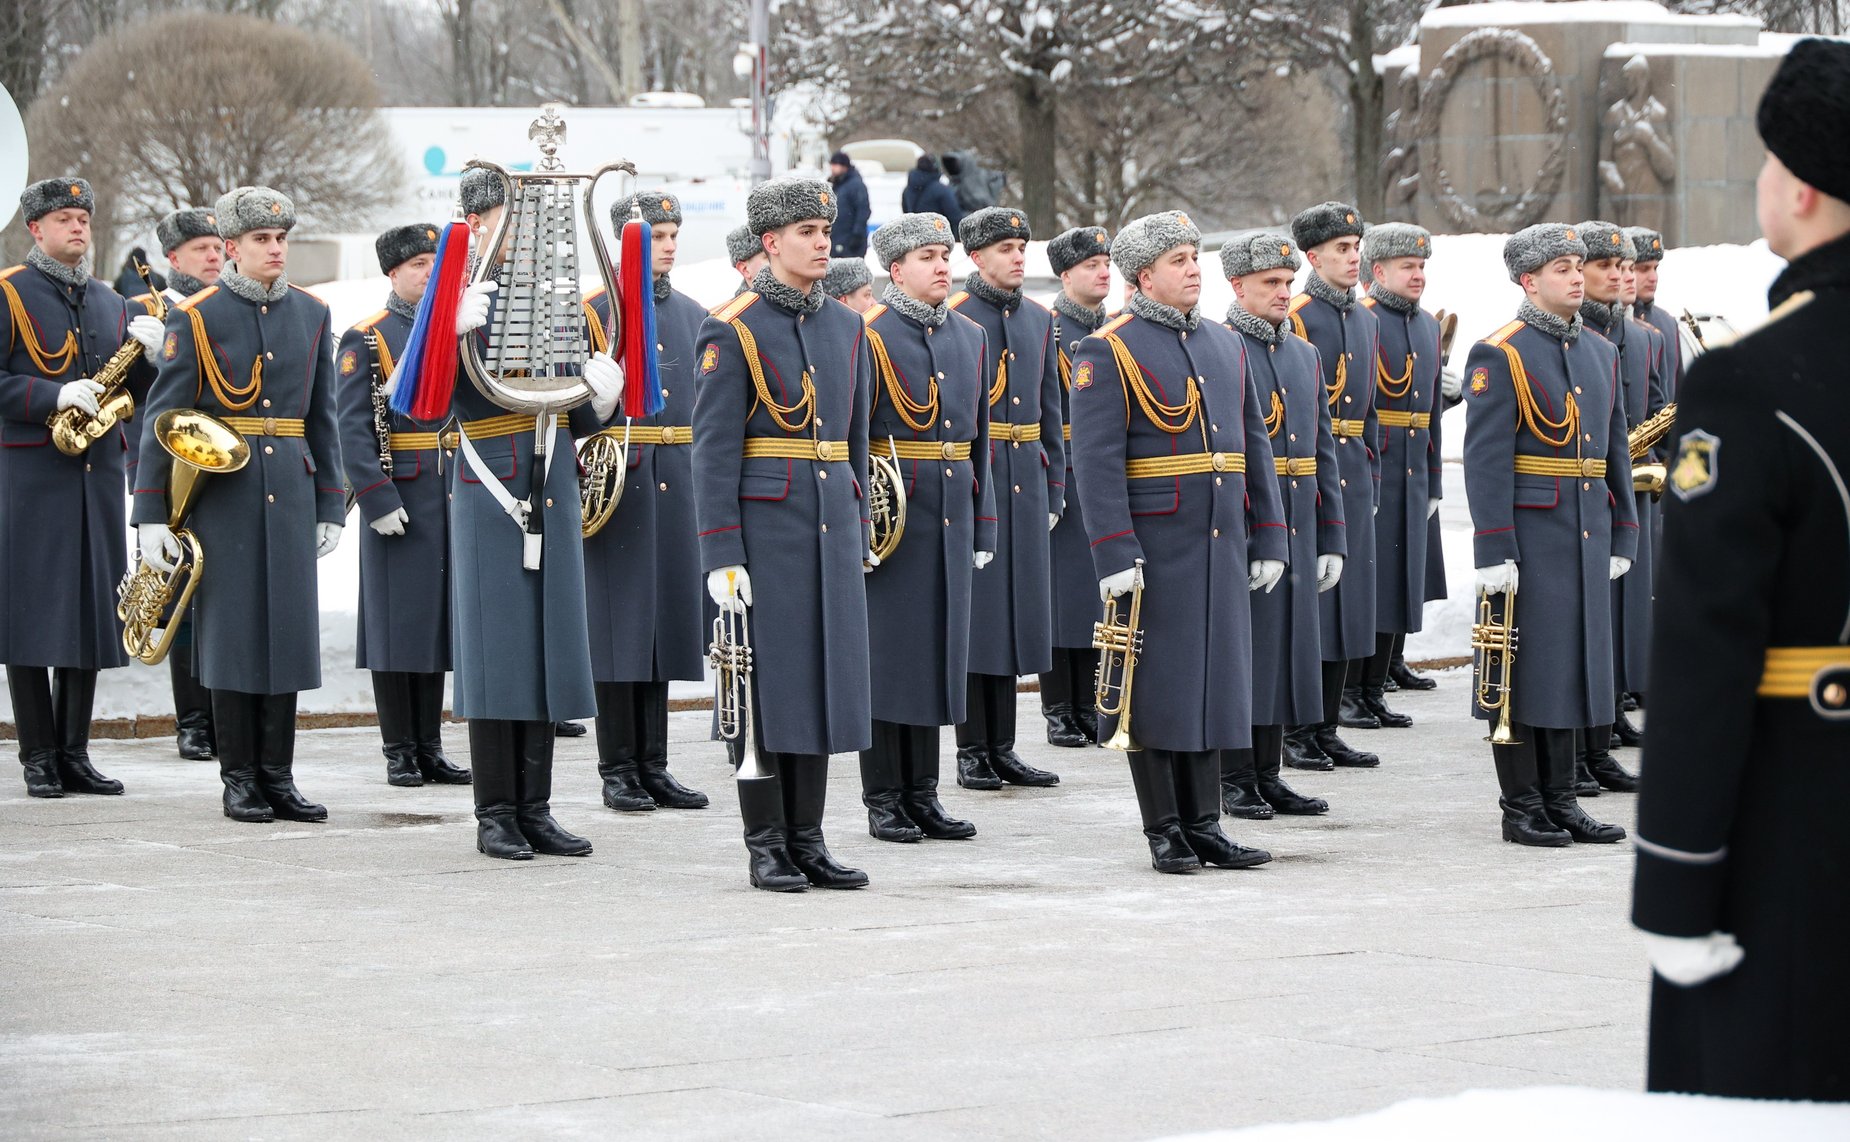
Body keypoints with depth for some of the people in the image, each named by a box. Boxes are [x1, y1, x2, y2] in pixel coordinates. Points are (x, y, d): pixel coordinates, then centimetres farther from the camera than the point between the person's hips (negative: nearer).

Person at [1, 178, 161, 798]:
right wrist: (54, 397, -19)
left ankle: (75, 752, 12)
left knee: (90, 613, 6)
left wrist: (146, 354, -3)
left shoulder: (112, 303, 17)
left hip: (101, 472, 5)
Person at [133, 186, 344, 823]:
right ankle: (239, 780, 7)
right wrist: (151, 514, -9)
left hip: (291, 494, 4)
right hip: (222, 496, -4)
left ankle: (278, 776, 9)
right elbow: (160, 418, -4)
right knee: (231, 628, 0)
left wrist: (330, 506, 10)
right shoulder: (195, 319, -3)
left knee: (288, 627, 3)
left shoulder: (312, 315, 9)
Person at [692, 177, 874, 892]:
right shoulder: (733, 330, -7)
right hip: (765, 524, -6)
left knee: (824, 675, 7)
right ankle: (766, 846, 5)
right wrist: (721, 556, -15)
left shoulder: (846, 327, 12)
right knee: (765, 681, -2)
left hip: (832, 525, 6)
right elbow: (713, 449, -10)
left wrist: (860, 535, 15)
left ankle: (807, 839, 13)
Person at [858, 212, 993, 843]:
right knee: (886, 652, -1)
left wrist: (983, 525, 13)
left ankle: (922, 795, 15)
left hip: (951, 516, 6)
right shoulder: (869, 336, -8)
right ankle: (882, 801, 5)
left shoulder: (970, 337, 12)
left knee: (939, 649, 8)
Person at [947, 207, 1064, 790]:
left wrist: (1054, 491, 12)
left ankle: (1003, 747, 13)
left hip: (1025, 483, 6)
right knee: (973, 612, -2)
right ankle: (972, 750, 3)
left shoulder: (1038, 320, 13)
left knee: (1016, 612, 8)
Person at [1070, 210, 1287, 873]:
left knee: (1213, 679, 8)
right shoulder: (1109, 352, -7)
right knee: (1156, 688, 0)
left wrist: (1269, 538, 11)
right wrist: (1114, 555, -19)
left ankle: (1203, 825, 15)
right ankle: (1164, 832, 7)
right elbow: (1096, 460, -13)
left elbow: (1253, 446, 17)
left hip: (1221, 547, 6)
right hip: (1155, 550, -6)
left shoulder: (1226, 345, 13)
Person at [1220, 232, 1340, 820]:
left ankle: (1268, 776, 16)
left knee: (1284, 647, 9)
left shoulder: (1304, 355, 14)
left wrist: (1331, 542, 12)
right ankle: (1233, 781, 5)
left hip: (1296, 532, 7)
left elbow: (1323, 452, 17)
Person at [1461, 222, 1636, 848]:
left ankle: (1560, 801, 18)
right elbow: (1485, 460, -14)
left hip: (1586, 538, 7)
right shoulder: (1498, 356, -9)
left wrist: (1622, 535, 13)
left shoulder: (1600, 353, 13)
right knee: (1524, 670, -1)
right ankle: (1522, 809, 5)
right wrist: (1494, 552, -18)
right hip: (1529, 535, -7)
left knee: (1573, 664, 10)